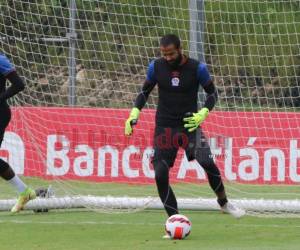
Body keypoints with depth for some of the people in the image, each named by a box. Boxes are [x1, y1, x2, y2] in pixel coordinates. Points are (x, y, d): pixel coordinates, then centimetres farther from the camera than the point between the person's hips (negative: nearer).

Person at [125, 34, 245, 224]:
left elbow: (212, 93, 3)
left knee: (207, 163, -20)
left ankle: (224, 203, 7)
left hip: (189, 124, -2)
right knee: (160, 175, -12)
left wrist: (203, 113, -14)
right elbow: (145, 92, 12)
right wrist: (134, 113, -3)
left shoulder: (197, 68, -8)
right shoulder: (156, 67, -2)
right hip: (164, 127, 2)